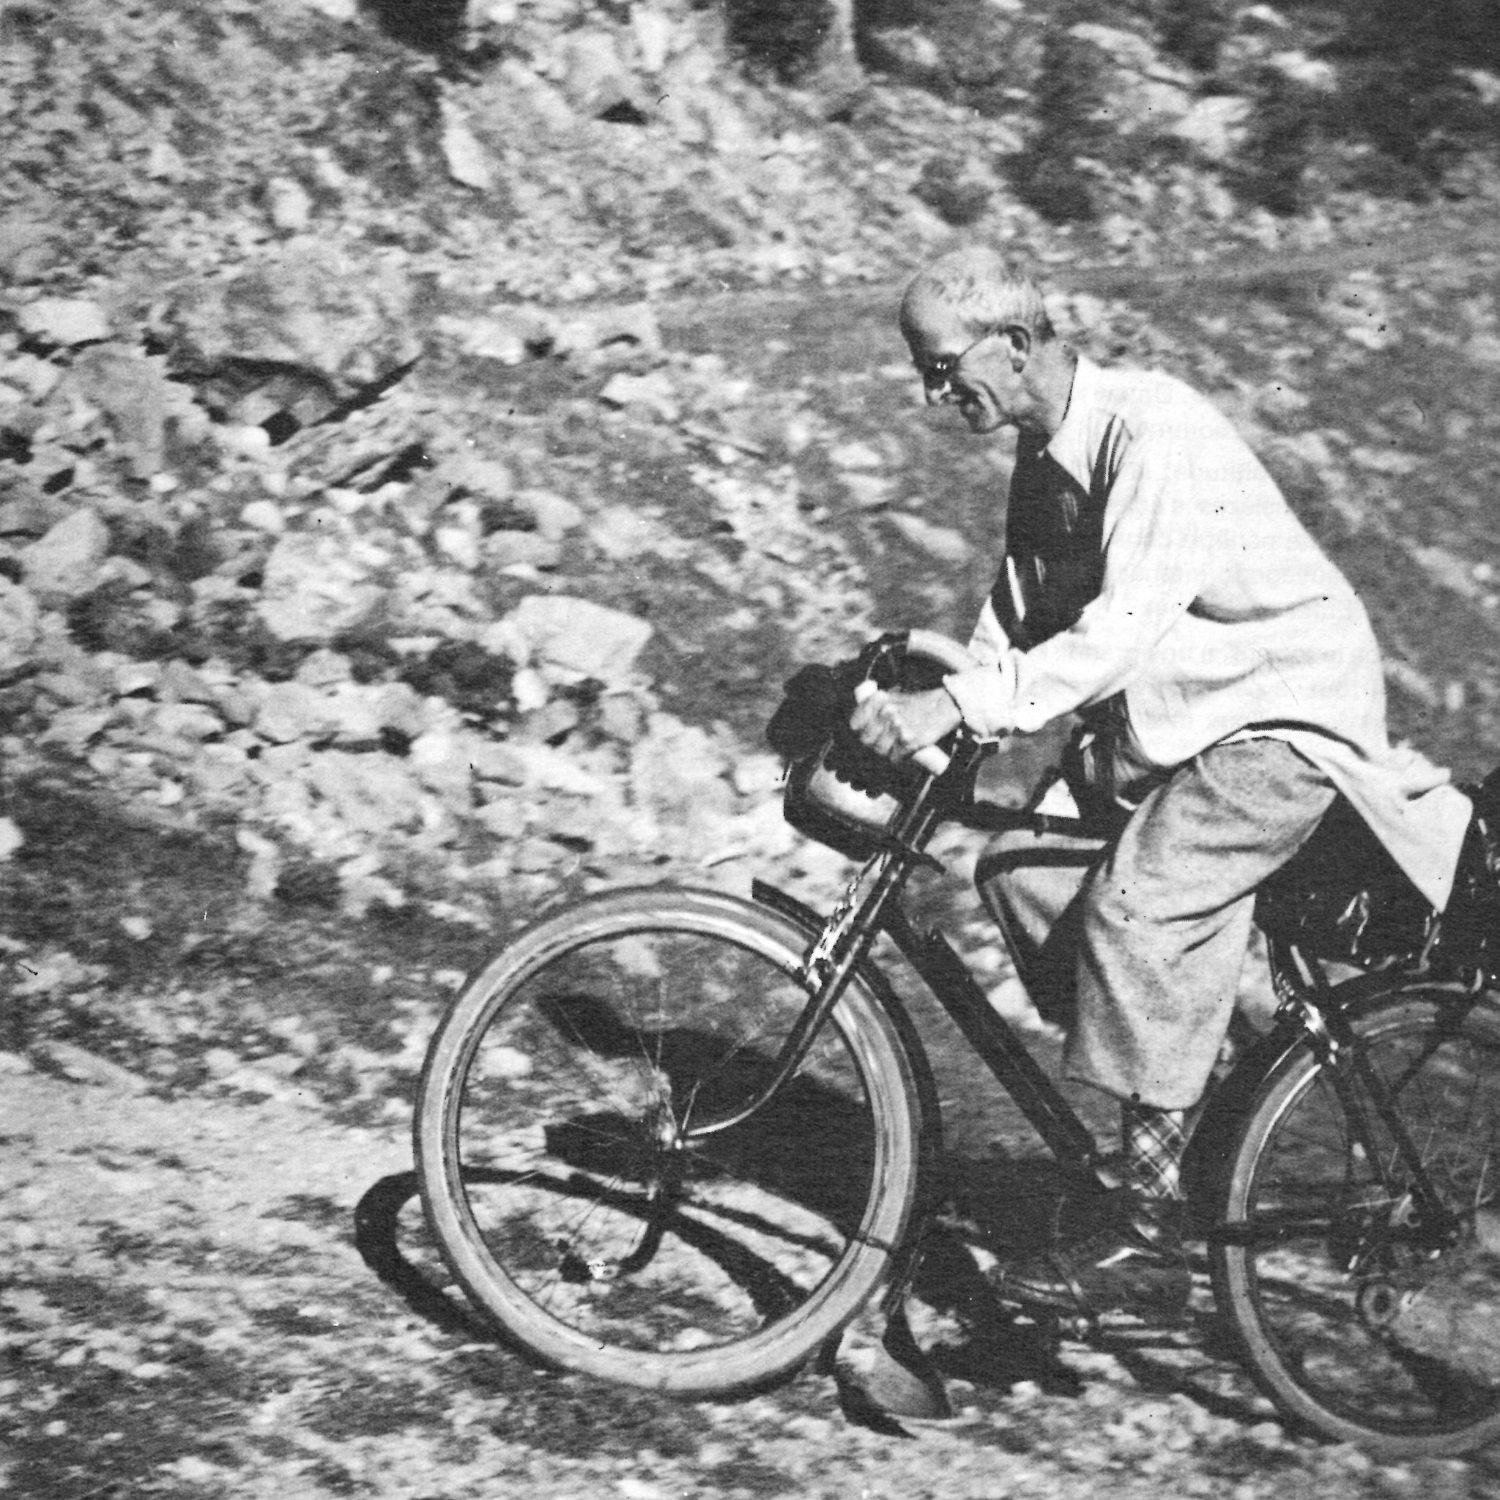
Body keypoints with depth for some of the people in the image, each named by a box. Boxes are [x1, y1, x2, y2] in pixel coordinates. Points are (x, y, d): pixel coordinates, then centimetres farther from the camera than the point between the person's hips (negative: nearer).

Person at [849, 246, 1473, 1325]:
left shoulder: (1155, 433, -24)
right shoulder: (1044, 460, 6)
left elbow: (1118, 633, -33)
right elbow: (1017, 628, 6)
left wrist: (953, 707, -38)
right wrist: (917, 721, -10)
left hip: (1287, 716, -9)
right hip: (1176, 717, 9)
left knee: (1136, 909, -23)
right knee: (1024, 870, -3)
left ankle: (1149, 1241, -20)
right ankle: (1194, 1087, 9)